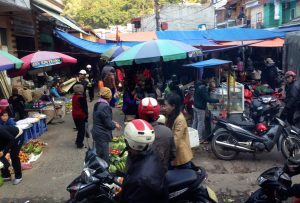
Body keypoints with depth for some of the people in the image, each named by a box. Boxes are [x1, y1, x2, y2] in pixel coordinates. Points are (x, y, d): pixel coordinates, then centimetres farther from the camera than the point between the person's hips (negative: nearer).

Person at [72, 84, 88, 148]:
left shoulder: (73, 97, 4)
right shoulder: (81, 98, -21)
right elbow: (84, 108, -18)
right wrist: (86, 115, -7)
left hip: (75, 115, 8)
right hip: (81, 116, -8)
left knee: (79, 129, 22)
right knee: (82, 130, 5)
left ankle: (78, 141, 32)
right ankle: (79, 143, 11)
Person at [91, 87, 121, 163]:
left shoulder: (98, 104, 7)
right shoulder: (105, 107, -23)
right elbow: (108, 124, -20)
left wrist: (112, 122, 12)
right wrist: (115, 125, -2)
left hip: (97, 133, 10)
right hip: (102, 135, -10)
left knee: (99, 154, 20)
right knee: (104, 157, 1)